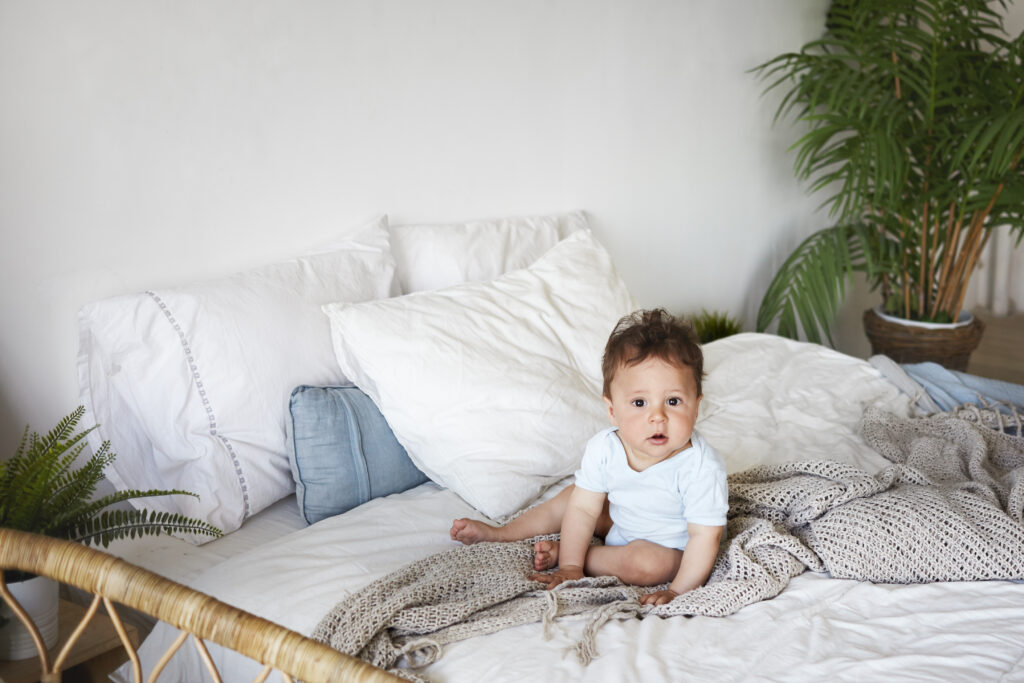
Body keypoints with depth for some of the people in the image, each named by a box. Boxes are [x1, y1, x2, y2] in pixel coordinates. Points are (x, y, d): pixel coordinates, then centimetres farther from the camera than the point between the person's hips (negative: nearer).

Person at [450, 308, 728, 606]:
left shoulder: (701, 467, -37)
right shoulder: (603, 448, -23)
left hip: (671, 547, -5)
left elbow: (705, 536, -30)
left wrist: (676, 592, -32)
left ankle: (557, 552, -11)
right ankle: (501, 534, 25)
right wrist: (570, 567, -14)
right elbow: (583, 508, -13)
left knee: (644, 562, -31)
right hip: (623, 523, 5)